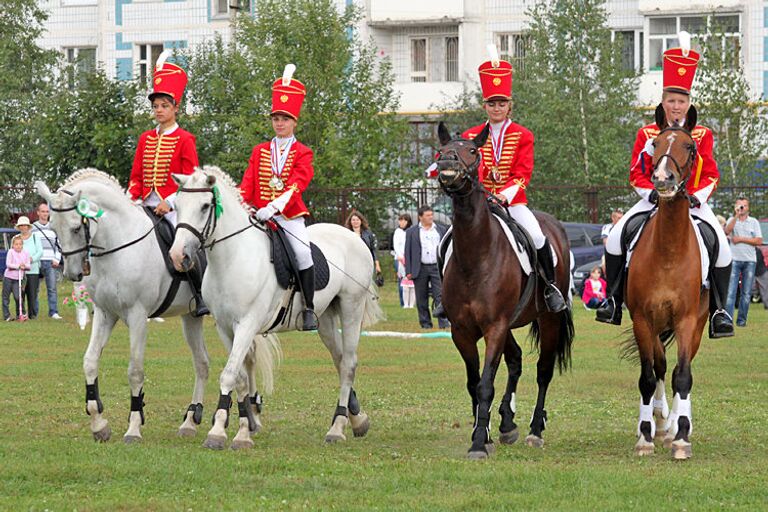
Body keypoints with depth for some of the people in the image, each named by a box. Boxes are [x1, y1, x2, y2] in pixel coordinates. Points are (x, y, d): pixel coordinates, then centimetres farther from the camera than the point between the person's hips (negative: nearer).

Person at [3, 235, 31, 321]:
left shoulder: (25, 253, 3)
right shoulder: (11, 252, -6)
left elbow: (29, 266, 1)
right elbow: (8, 264, -15)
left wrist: (24, 266, -20)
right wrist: (18, 266, -22)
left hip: (18, 279, 2)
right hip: (8, 277, -2)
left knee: (18, 297, -8)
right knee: (6, 298, 2)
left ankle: (19, 314, 6)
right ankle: (6, 315, 10)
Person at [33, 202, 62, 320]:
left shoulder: (53, 228, 14)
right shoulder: (32, 228, 6)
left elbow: (58, 245, 16)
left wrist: (57, 260, 4)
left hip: (51, 262, 2)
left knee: (52, 288, -6)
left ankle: (53, 312, -8)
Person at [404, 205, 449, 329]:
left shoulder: (441, 230, 11)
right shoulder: (412, 232, 6)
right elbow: (408, 252, 4)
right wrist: (408, 271, -3)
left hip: (437, 267, 0)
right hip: (420, 269, 0)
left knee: (440, 295, -9)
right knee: (422, 298, 5)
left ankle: (443, 321, -12)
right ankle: (425, 322, 14)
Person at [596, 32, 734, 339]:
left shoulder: (701, 136, 2)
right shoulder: (647, 135, 3)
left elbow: (710, 175, 0)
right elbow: (636, 174, 1)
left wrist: (697, 196, -18)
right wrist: (651, 193, -17)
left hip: (692, 201, -1)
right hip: (655, 200, 1)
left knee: (721, 247, -22)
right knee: (615, 238, -20)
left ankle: (718, 311, -9)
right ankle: (613, 301, -7)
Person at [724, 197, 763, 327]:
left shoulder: (754, 222, 11)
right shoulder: (732, 220, 11)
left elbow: (759, 241, 1)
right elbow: (727, 231, -11)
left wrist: (741, 239, -6)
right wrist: (736, 216, -11)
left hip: (750, 260, 1)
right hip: (734, 259, -1)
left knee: (746, 293, 1)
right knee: (730, 291, -10)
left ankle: (742, 319, 7)